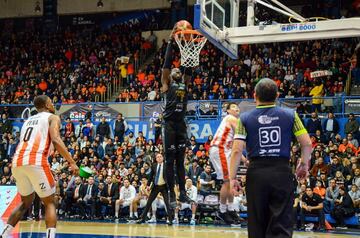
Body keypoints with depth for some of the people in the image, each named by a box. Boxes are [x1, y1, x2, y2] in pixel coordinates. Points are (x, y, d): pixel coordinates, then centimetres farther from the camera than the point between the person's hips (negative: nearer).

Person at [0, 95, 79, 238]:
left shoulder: (28, 120, 32)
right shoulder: (52, 117, 11)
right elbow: (56, 140, -7)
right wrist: (72, 162, -8)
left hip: (17, 162, 6)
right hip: (36, 162, -6)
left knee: (26, 202, 26)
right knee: (50, 203, 7)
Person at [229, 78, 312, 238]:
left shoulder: (245, 118, 3)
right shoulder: (290, 115, 4)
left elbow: (237, 150, -4)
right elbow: (307, 144, 2)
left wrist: (232, 178, 0)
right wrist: (304, 164, 18)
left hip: (256, 172, 1)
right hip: (282, 171, -1)